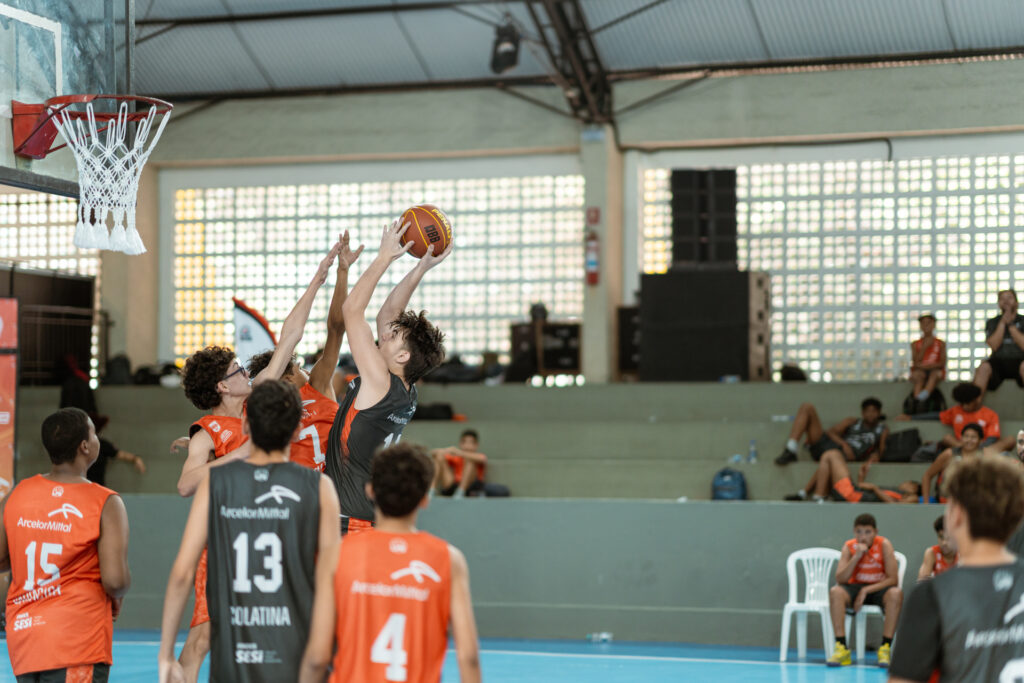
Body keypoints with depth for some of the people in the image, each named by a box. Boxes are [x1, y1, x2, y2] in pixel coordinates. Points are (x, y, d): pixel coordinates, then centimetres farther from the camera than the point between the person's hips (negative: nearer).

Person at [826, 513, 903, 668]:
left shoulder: (884, 545, -12)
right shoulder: (849, 546, -6)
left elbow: (893, 579, -16)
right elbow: (840, 579, -14)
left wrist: (866, 590, -23)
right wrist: (856, 557, -24)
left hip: (879, 588, -2)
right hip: (855, 587, 2)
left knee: (896, 593, -35)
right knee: (835, 592, -30)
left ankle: (885, 648, -30)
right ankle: (841, 648, -30)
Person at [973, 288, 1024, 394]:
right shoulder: (992, 322, 14)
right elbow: (994, 346, -2)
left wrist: (1010, 324, -5)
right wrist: (1002, 323, -5)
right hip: (998, 360, 1)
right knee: (983, 367, -32)